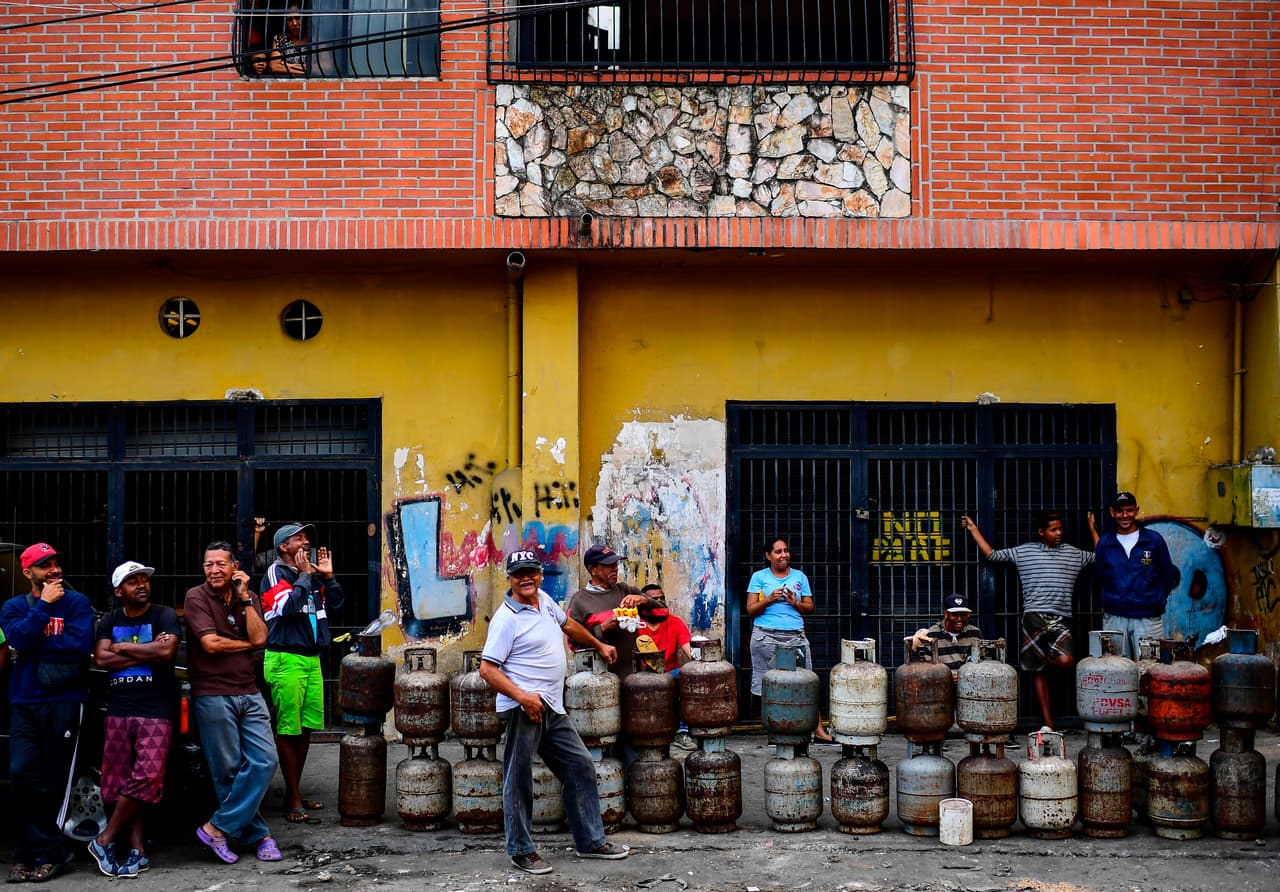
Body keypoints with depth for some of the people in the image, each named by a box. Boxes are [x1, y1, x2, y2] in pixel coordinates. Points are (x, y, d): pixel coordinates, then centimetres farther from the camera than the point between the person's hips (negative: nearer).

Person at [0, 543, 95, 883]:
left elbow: (81, 645, -13)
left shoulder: (77, 603, 2)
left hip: (65, 702, -2)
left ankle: (33, 852, 10)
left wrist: (33, 646, -9)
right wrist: (44, 605, -10)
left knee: (53, 779, 0)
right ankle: (49, 851, 3)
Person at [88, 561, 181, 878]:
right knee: (120, 781, 2)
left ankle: (104, 841, -1)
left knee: (146, 777, -14)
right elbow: (101, 659, -2)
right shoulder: (110, 621, 13)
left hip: (155, 711, -4)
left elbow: (166, 651, -19)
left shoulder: (164, 616, 0)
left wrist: (122, 648, -7)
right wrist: (146, 652, -10)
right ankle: (137, 851, 6)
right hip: (118, 710, 4)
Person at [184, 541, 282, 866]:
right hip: (213, 695, -5)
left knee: (265, 761, -5)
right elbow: (211, 643, -14)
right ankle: (258, 835, 8)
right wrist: (247, 644, -1)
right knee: (229, 771, -2)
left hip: (248, 693, 5)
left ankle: (218, 827, 0)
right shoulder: (197, 597, -3)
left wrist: (245, 597, -5)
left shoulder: (248, 598, 12)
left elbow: (260, 638, -3)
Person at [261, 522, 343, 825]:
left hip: (311, 659, 8)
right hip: (286, 660, -8)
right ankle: (294, 801, -4)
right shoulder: (276, 573, -6)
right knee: (288, 730, -6)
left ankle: (294, 793, 20)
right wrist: (304, 576, -13)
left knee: (306, 729, 10)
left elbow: (336, 604, 14)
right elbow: (288, 607, -21)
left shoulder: (311, 575, 15)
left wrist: (328, 576, 5)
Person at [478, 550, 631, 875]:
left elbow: (568, 624, 32)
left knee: (581, 767, 12)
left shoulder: (544, 599, 11)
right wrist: (523, 698, -23)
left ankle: (590, 840, 21)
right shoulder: (506, 619, -12)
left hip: (553, 708, 9)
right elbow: (487, 669, -16)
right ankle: (521, 851, 8)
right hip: (524, 707, -9)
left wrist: (599, 645, 43)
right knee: (519, 780, -2)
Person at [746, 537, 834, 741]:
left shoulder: (799, 577, 15)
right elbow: (750, 609, 4)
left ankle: (819, 729, -5)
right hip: (766, 637, -1)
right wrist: (769, 599, -11)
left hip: (795, 636, 2)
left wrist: (795, 603, -5)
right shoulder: (759, 577, 8)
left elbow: (810, 608, 14)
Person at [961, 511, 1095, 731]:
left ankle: (1048, 657, 10)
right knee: (1038, 671, 1)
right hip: (1034, 616, -1)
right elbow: (991, 554, 14)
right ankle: (1048, 723, 7)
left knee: (1066, 660, -26)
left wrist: (1092, 530, 22)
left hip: (1061, 619, 1)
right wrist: (974, 530, 15)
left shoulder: (1074, 554, 16)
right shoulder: (1023, 552, 12)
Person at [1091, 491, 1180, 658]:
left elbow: (1169, 575, 10)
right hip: (1114, 619, 2)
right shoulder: (1104, 543, 8)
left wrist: (1157, 599, 6)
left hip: (1148, 618, -1)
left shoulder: (1154, 540, 4)